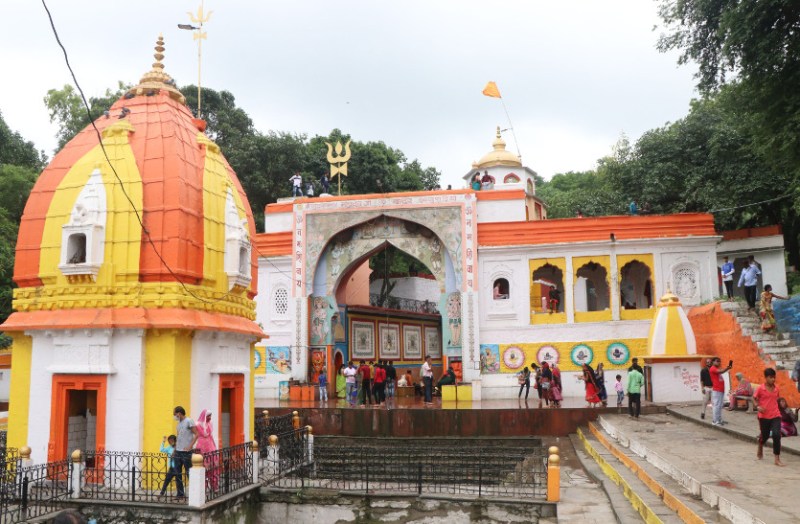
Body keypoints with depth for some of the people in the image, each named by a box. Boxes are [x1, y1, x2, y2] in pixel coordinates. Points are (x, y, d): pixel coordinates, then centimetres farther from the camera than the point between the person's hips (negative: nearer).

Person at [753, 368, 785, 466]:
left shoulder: (776, 388, 2)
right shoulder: (760, 388, -9)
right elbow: (754, 398, 1)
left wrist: (774, 408, 11)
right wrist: (758, 407, -15)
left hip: (775, 416, 2)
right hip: (764, 416, -2)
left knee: (777, 435, -12)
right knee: (765, 435, 11)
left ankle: (777, 460, -7)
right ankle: (760, 450, 44)